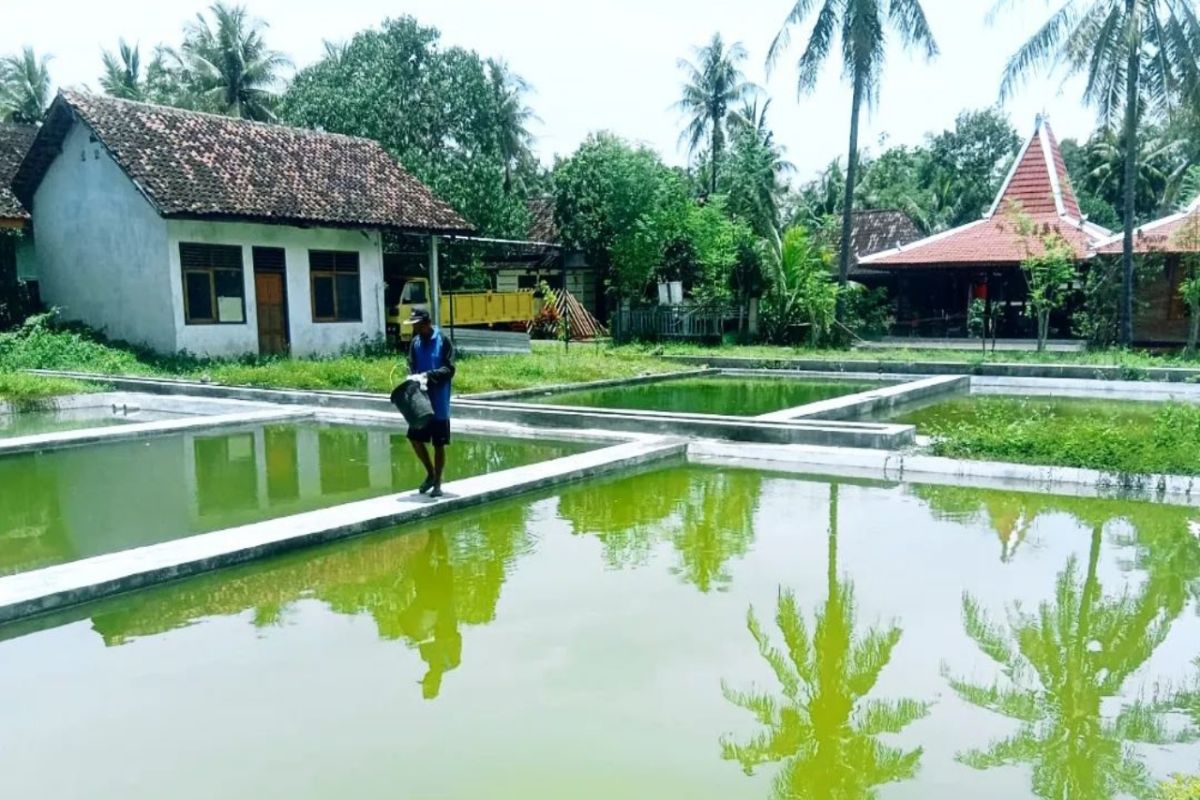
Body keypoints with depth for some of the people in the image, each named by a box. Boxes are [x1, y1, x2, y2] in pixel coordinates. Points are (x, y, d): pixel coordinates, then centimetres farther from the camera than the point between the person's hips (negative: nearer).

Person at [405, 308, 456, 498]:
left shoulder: (443, 342, -8)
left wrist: (429, 375, -25)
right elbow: (411, 367, 7)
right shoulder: (415, 343, 7)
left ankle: (437, 483, 15)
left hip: (439, 403, -5)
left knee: (439, 444, 3)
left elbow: (449, 370, -12)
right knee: (415, 438, 5)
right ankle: (431, 474, 26)